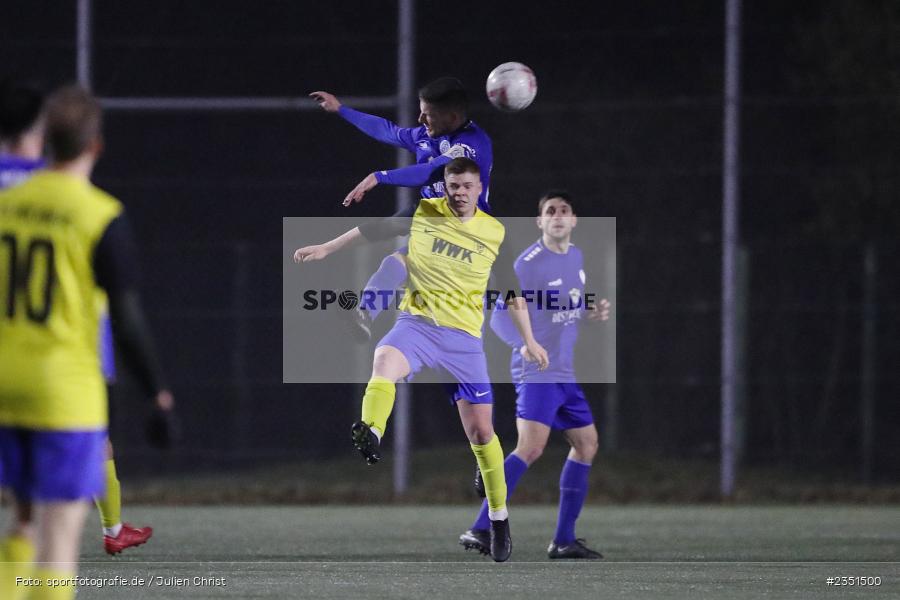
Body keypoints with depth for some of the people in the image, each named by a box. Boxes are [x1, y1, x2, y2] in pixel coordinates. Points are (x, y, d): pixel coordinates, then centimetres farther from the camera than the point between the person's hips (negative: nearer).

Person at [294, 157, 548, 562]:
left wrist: (528, 342, 19)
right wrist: (327, 249, 19)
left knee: (480, 430, 1)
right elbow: (375, 226, 18)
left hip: (464, 336, 1)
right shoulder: (422, 213, 3)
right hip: (415, 322, -1)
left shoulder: (495, 233, 5)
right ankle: (369, 437, -65)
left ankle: (498, 517, 18)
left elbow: (511, 289, 16)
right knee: (385, 362, -36)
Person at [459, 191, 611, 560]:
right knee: (531, 448, -22)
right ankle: (480, 531, -24)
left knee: (587, 444, 12)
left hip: (565, 374, 9)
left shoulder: (576, 257, 12)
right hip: (537, 374, -9)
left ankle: (564, 540, 18)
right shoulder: (528, 264, -13)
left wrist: (591, 313, 7)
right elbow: (500, 318, -12)